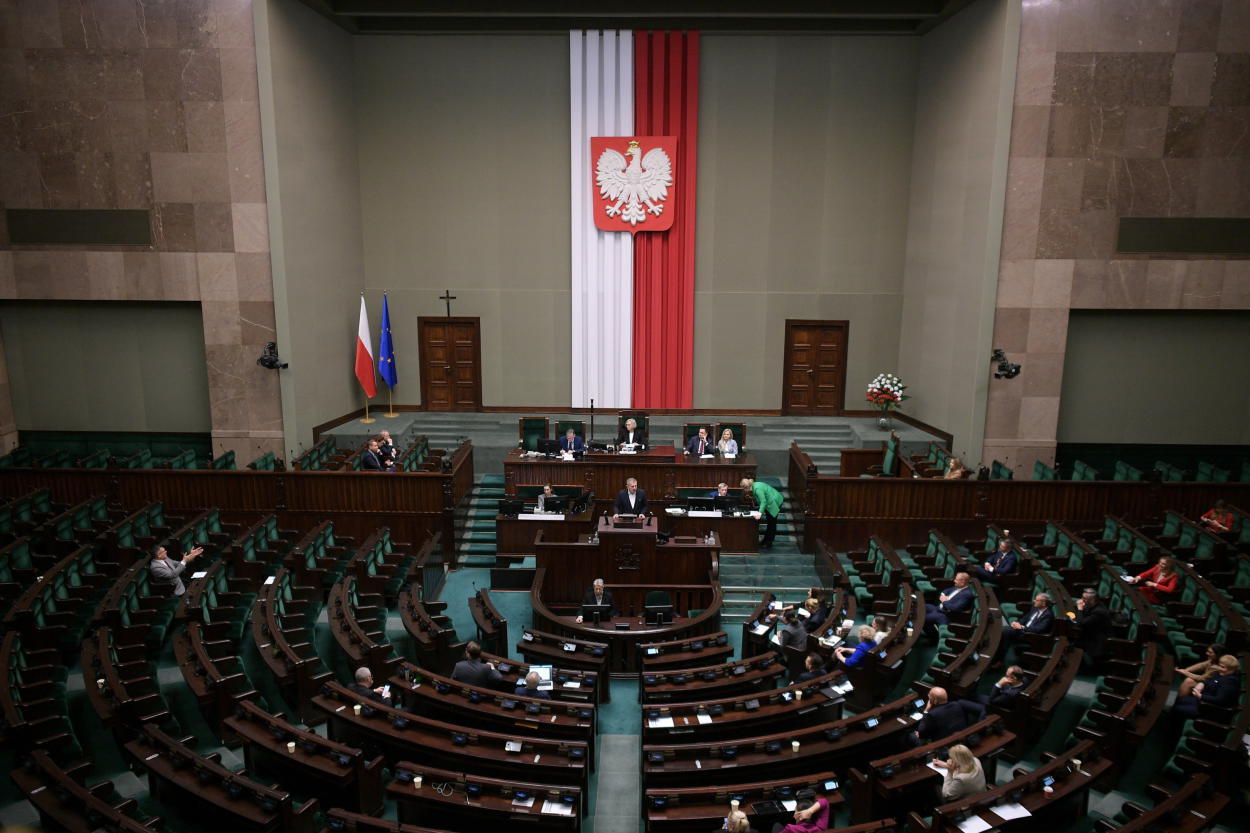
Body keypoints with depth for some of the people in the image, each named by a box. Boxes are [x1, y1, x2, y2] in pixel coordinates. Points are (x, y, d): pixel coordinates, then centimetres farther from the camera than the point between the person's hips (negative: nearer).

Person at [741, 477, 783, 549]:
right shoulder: (754, 485, 1)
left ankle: (768, 543, 5)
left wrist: (760, 513, -40)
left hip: (775, 502, -10)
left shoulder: (757, 488, -28)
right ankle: (765, 540, 26)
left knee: (771, 523, -2)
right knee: (769, 522, 17)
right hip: (770, 502, 10)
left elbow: (763, 501, -34)